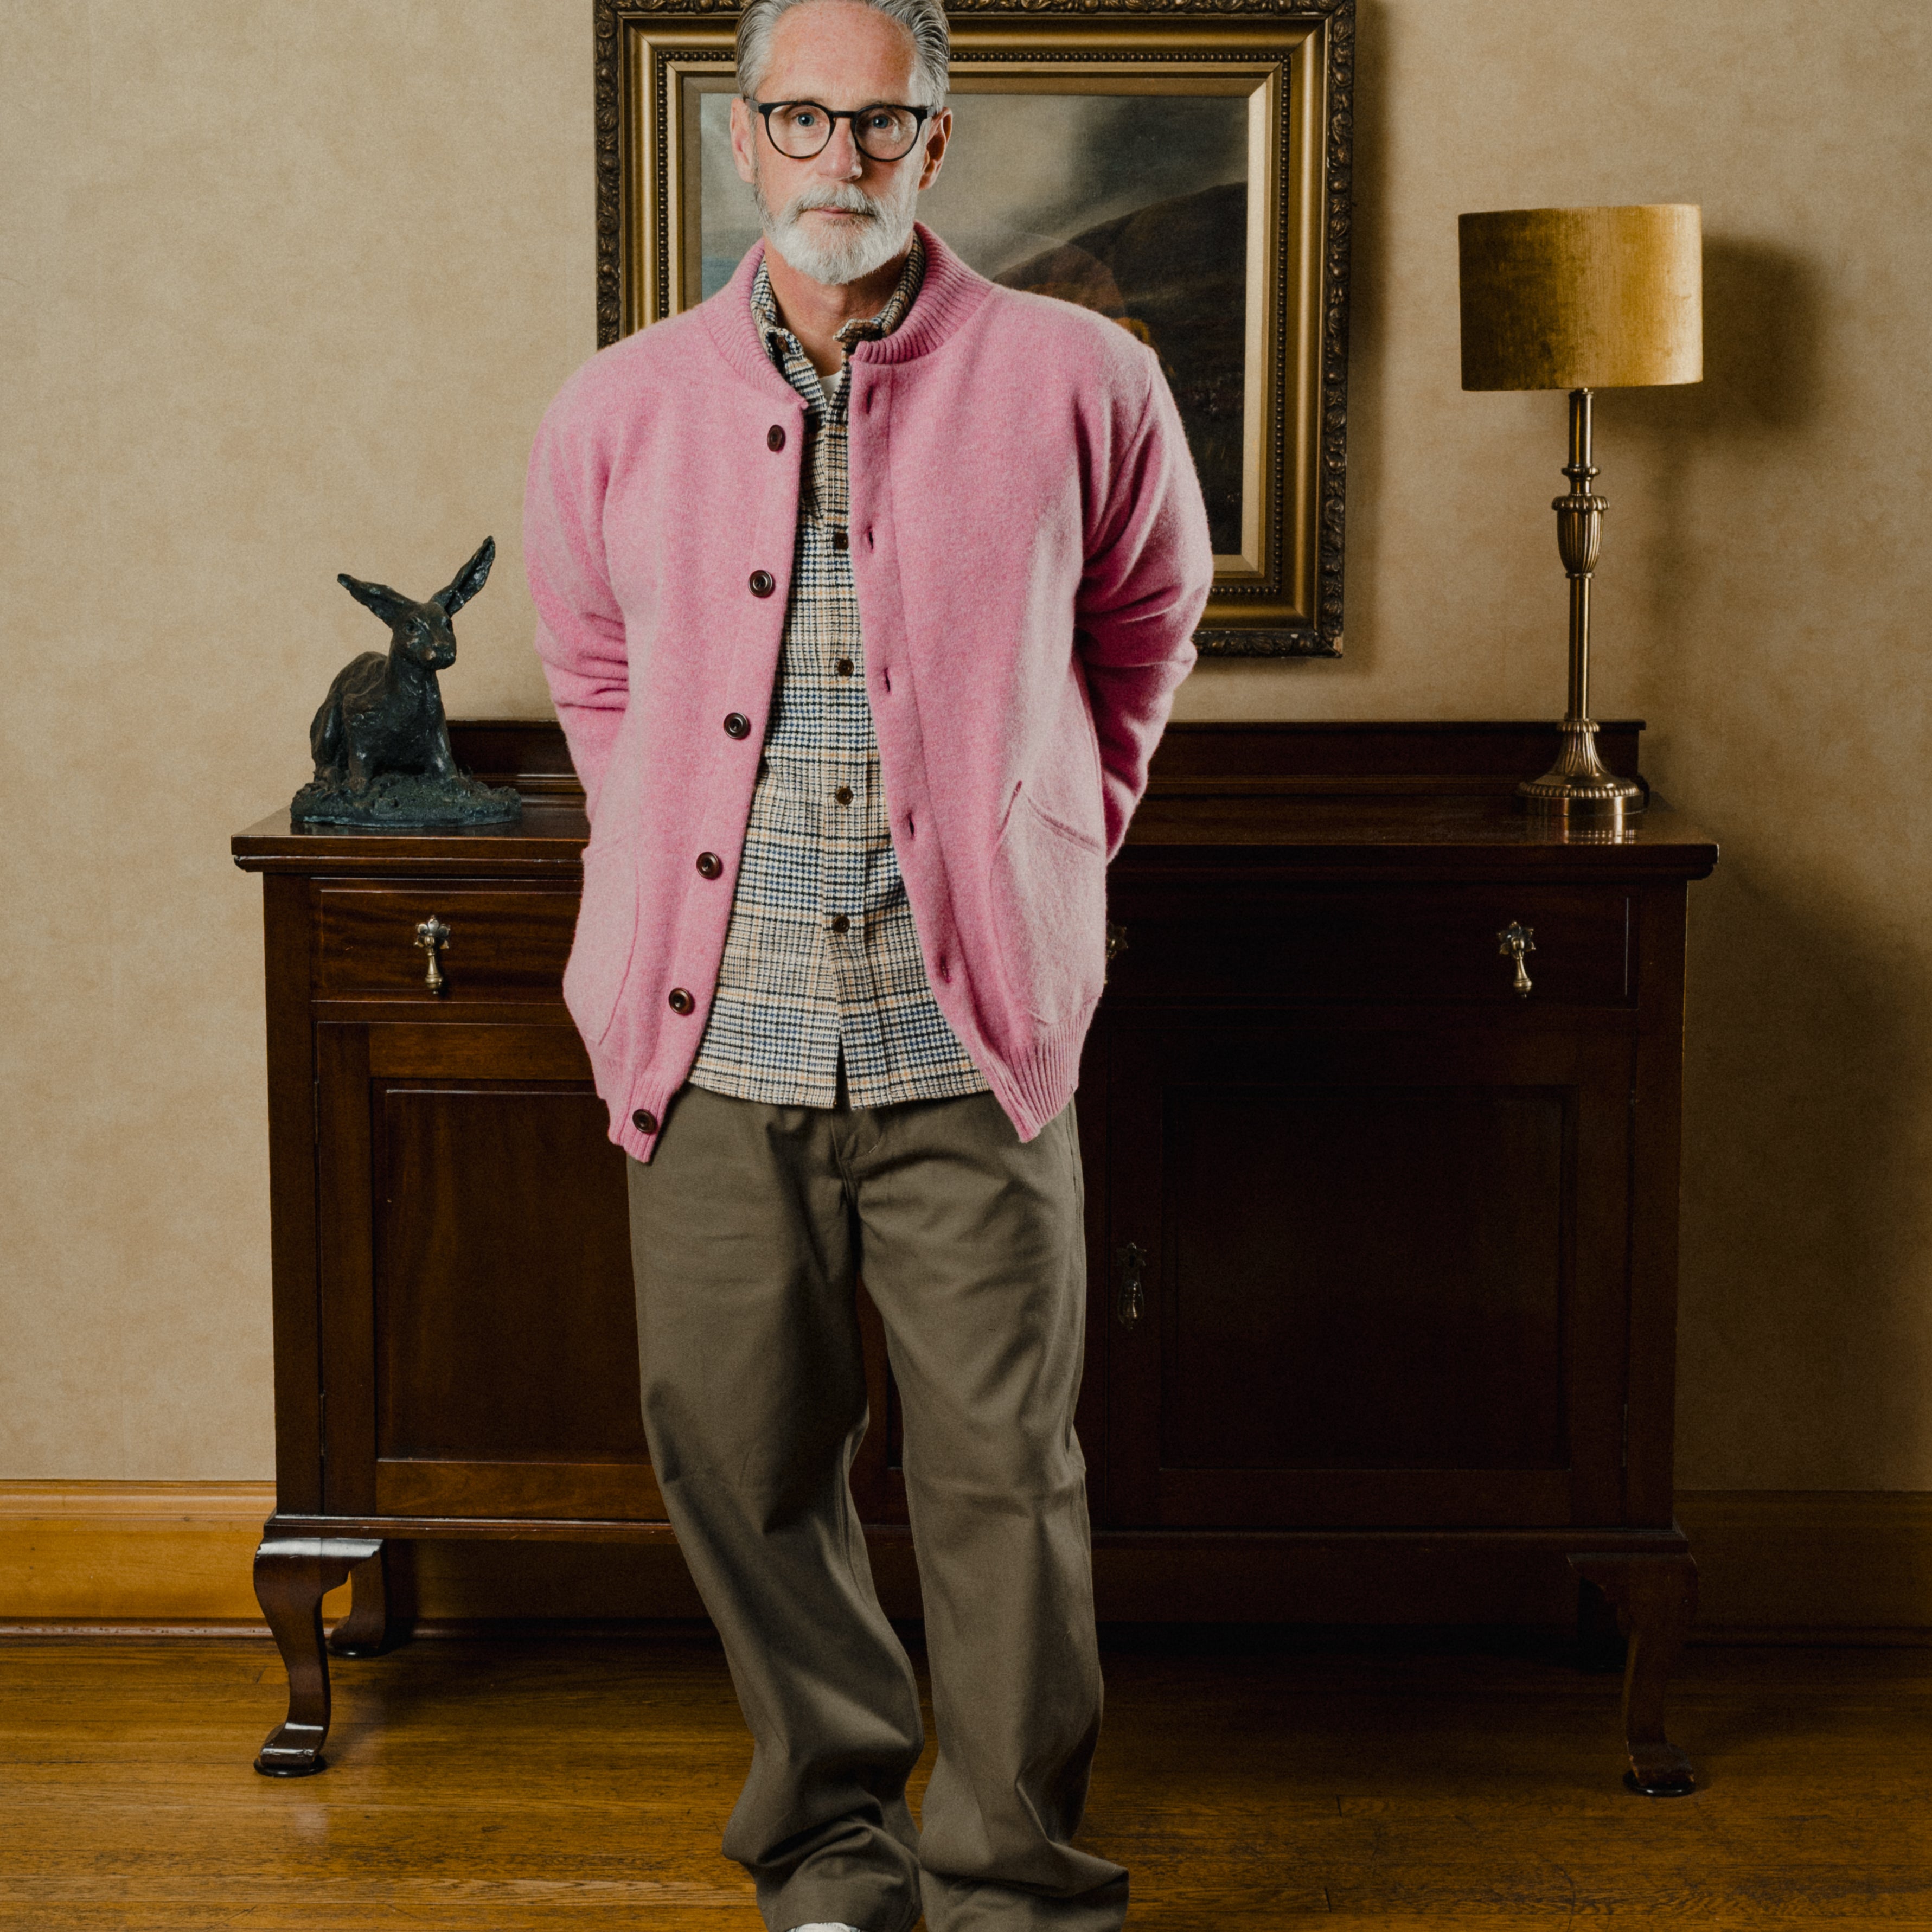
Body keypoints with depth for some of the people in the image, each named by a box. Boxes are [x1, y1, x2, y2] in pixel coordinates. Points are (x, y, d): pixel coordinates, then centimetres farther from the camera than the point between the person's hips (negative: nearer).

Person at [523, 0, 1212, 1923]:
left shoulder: (1077, 386, 0)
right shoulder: (615, 415, 5)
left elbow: (1145, 624, 18)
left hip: (968, 1041, -2)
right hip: (714, 1041, 2)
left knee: (1004, 1473, 2)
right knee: (741, 1459, 9)